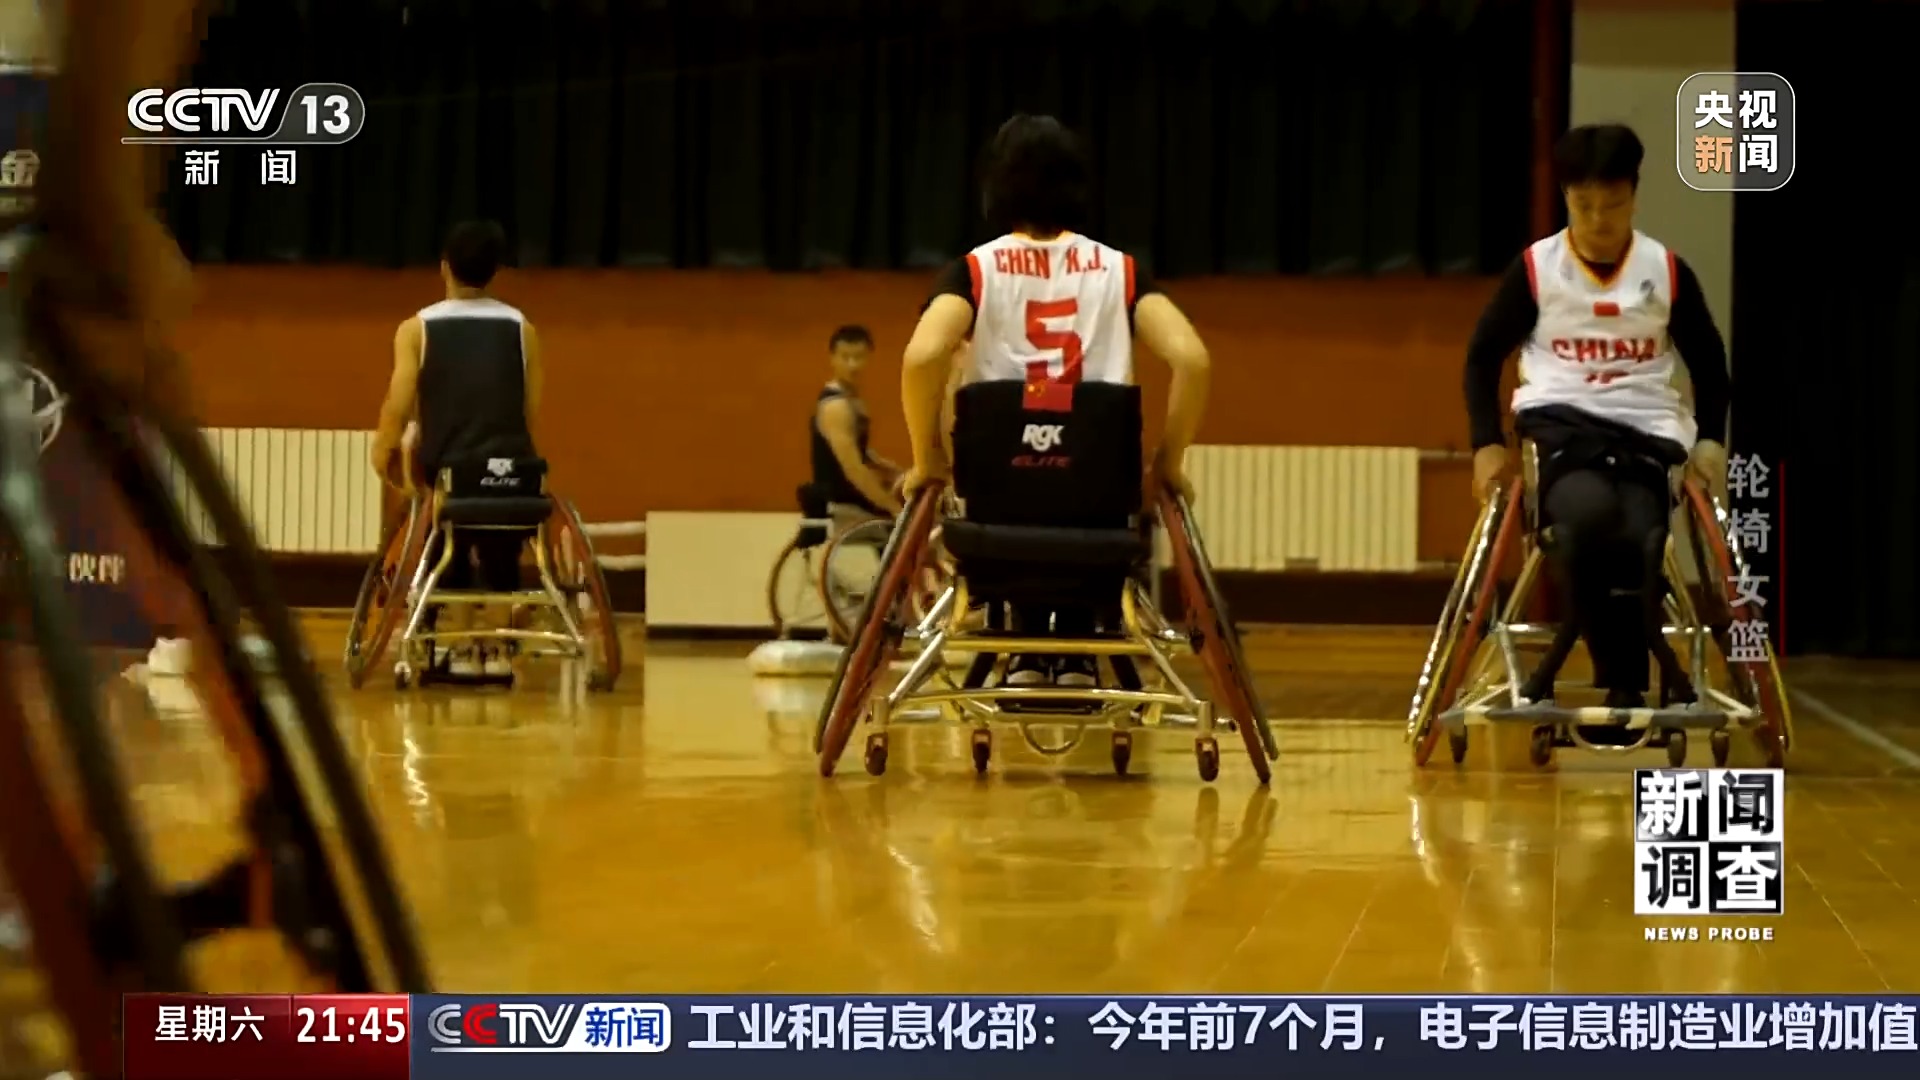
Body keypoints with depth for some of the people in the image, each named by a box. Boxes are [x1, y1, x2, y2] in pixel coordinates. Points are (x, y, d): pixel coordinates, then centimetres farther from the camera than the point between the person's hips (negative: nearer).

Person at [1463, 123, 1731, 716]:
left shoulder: (1668, 272, 5)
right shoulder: (1534, 269, 2)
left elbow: (1709, 363, 16)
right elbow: (1484, 355, 10)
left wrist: (1710, 439, 2)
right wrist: (1487, 443, 0)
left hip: (1646, 429, 1)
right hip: (1561, 422, -1)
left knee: (1638, 539, -27)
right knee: (1586, 517, -33)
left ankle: (1626, 682, -6)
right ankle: (1626, 677, -17)